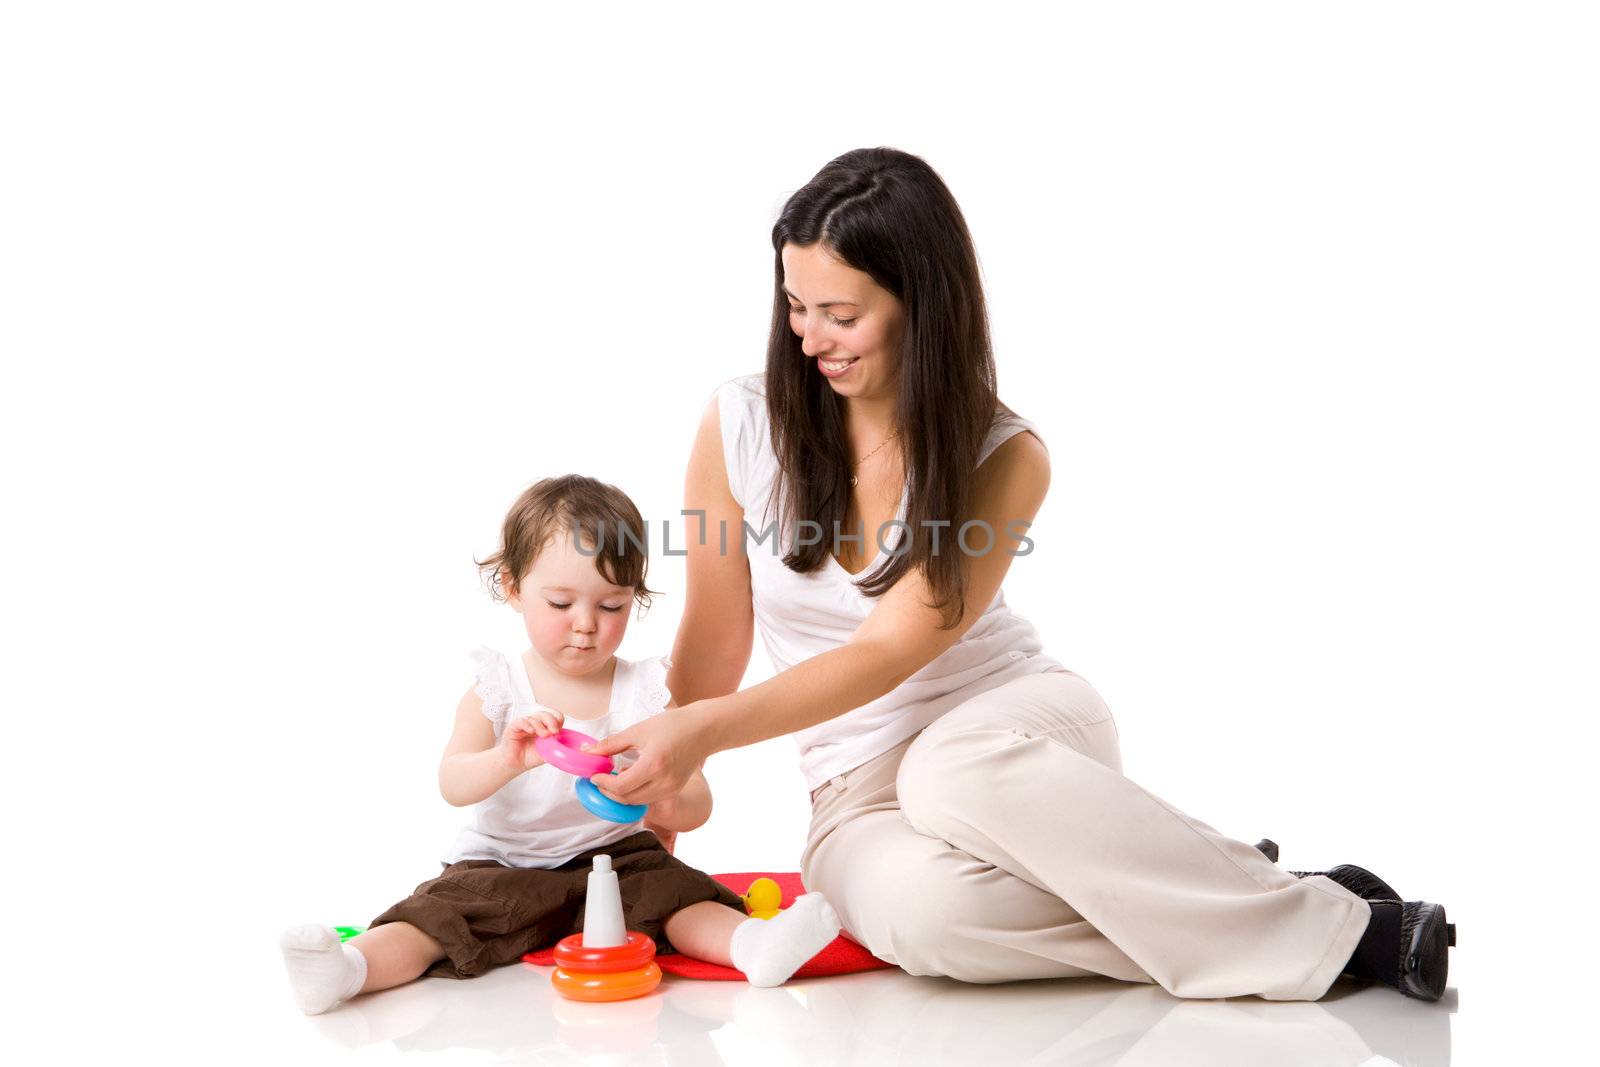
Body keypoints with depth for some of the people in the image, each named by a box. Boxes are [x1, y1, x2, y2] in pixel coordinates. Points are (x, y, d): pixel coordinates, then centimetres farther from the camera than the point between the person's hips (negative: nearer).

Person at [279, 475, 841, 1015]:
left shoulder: (648, 690, -1)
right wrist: (504, 760, -39)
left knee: (677, 892, -26)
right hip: (503, 866, -1)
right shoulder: (497, 687, -3)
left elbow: (698, 801, -5)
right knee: (443, 910, -26)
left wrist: (668, 805, -32)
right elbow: (452, 784, -15)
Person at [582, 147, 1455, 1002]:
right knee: (923, 908, -37)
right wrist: (655, 802, 3)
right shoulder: (739, 426, -5)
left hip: (1020, 719, -1)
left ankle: (1313, 917, -23)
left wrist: (705, 731, -28)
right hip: (860, 785, 1)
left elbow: (885, 652, -17)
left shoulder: (1004, 457, -10)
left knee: (954, 772, -40)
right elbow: (713, 641, 4)